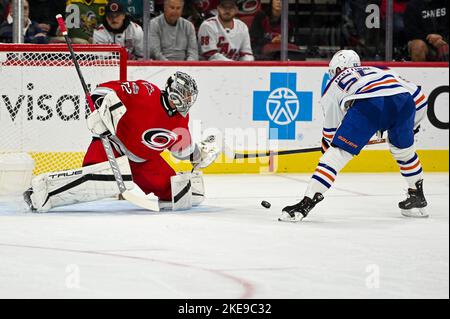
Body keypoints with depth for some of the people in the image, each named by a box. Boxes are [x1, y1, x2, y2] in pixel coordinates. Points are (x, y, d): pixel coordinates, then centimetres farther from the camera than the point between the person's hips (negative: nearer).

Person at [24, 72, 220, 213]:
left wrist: (199, 154, 10)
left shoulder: (181, 119, 5)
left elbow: (182, 146, 23)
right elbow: (105, 90, -20)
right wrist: (105, 109, -34)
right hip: (113, 143, -8)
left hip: (144, 160, 8)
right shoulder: (146, 92, -17)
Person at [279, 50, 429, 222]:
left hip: (367, 105, -4)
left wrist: (328, 143, 54)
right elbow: (418, 96, 33)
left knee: (337, 152, 2)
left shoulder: (335, 82, 34)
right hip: (402, 101, 4)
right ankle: (417, 196, 39)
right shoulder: (380, 71, 41)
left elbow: (331, 127, 35)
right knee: (403, 149, 30)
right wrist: (410, 126, 46)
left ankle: (307, 203, -6)